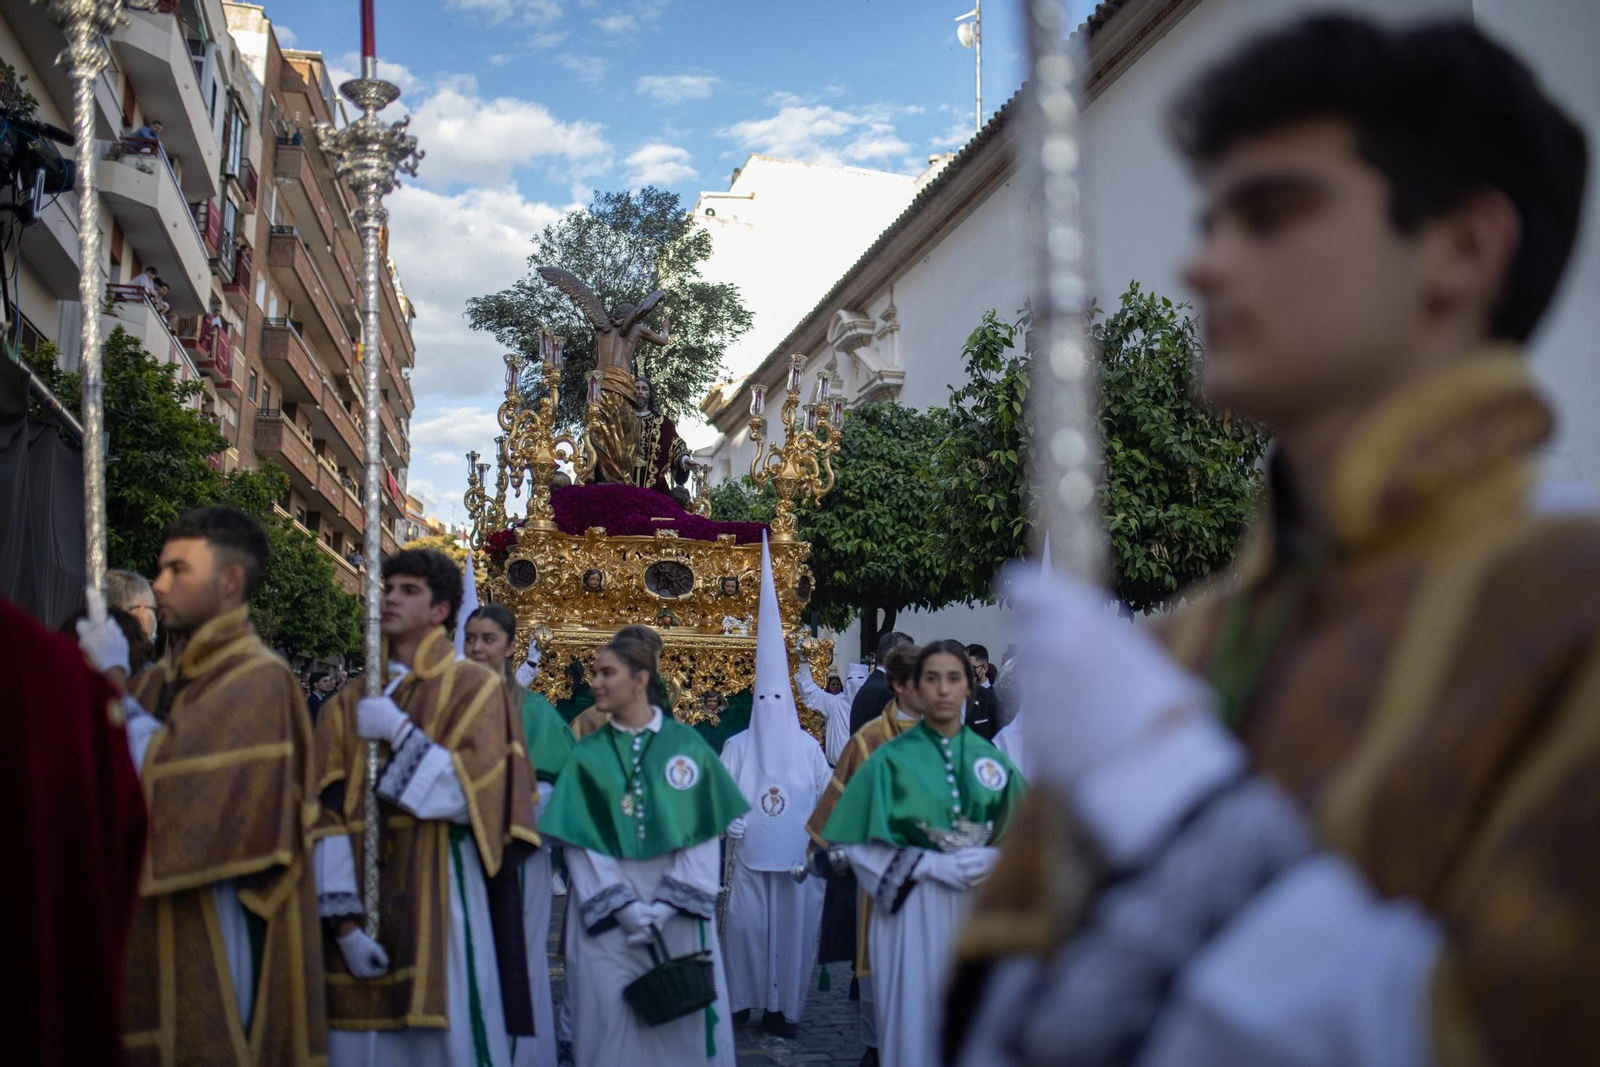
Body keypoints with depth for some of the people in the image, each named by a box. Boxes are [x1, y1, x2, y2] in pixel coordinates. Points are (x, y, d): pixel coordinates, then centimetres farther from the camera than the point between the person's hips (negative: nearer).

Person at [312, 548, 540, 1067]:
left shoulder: (475, 687, 2)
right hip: (365, 902, 3)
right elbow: (330, 815, 3)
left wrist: (399, 732, -12)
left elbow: (474, 792, -10)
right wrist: (343, 919, -7)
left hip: (441, 903, -3)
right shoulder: (348, 705, 11)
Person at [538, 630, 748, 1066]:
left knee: (683, 1028, 4)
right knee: (613, 1030, 2)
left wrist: (666, 906, -11)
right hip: (609, 921, 1)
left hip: (678, 917, 0)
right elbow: (579, 841, -2)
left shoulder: (687, 745, 3)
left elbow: (701, 833, -2)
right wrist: (624, 907, -13)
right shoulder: (587, 755, 5)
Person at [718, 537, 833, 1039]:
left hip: (797, 855, 1)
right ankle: (741, 999, 11)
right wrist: (731, 824, -15)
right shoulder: (737, 746, 4)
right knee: (746, 922, -2)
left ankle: (783, 1005, 9)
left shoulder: (807, 747, 6)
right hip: (750, 852, -1)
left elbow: (828, 792, 6)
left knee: (793, 924, 1)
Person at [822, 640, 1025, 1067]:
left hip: (980, 911, 3)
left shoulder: (991, 759, 7)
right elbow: (860, 845, -6)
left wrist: (995, 860, -11)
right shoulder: (891, 759, -2)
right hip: (914, 912, -3)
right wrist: (936, 865, -15)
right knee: (916, 1023, 1)